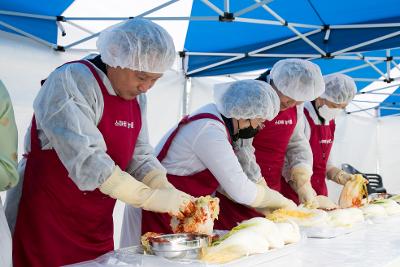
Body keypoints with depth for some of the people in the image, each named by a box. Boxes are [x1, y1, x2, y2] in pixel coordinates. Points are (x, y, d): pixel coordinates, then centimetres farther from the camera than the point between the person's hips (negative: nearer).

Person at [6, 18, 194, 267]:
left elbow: (140, 156, 3)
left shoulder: (136, 95, 4)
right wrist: (152, 198, -27)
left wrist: (172, 194, -13)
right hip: (47, 221, -7)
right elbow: (87, 160, -27)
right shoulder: (70, 81, -19)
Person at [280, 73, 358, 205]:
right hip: (295, 200, -7)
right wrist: (313, 198, -22)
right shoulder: (302, 119, -16)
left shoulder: (329, 122, 10)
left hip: (320, 196, 8)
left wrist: (345, 178, 2)